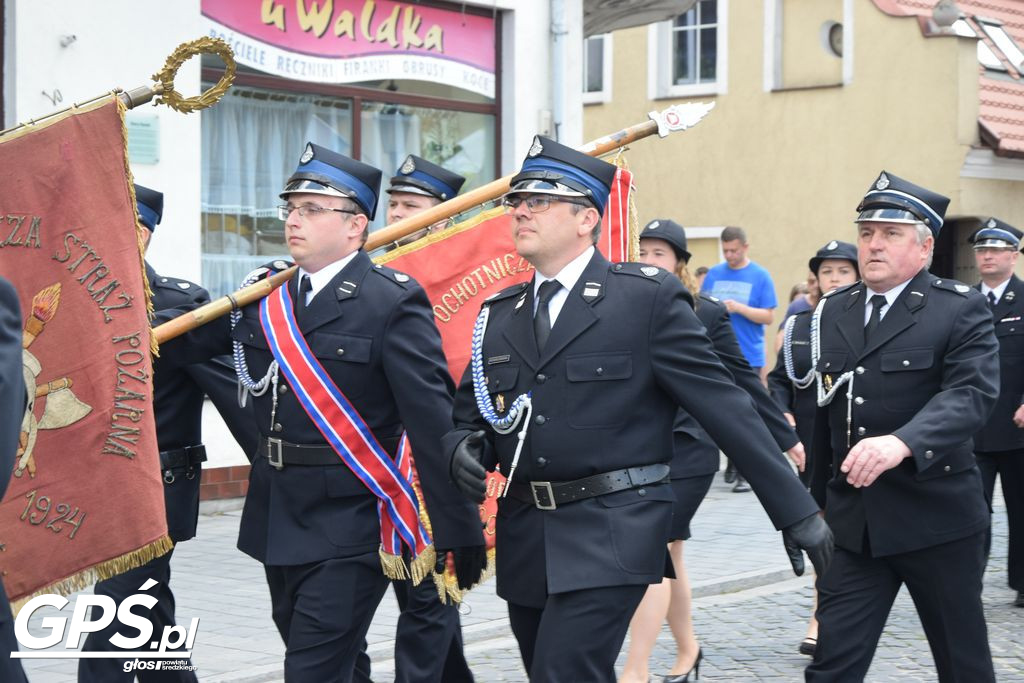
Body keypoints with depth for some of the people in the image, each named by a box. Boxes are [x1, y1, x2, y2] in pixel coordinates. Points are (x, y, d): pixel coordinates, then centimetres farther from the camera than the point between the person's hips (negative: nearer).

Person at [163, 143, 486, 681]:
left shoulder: (394, 303, -12)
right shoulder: (264, 293, 9)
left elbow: (434, 424, -15)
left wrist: (460, 532, -16)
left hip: (350, 526, -7)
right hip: (278, 521, 7)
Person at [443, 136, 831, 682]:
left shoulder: (649, 298, -5)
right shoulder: (500, 314, 11)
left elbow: (725, 407, -6)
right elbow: (467, 417, 17)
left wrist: (795, 511, -6)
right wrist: (464, 449, -8)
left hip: (611, 536, -6)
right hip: (525, 539, 6)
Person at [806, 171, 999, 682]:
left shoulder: (961, 310, -7)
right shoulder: (832, 312, 9)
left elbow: (971, 394, -22)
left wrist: (902, 443, -38)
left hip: (936, 520, -4)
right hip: (852, 522, 4)